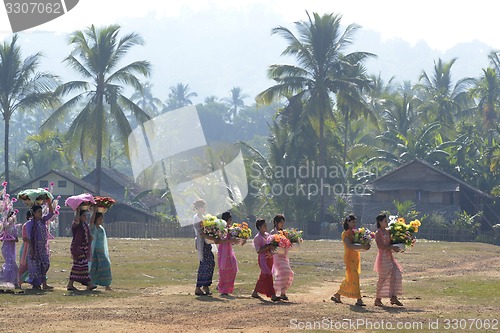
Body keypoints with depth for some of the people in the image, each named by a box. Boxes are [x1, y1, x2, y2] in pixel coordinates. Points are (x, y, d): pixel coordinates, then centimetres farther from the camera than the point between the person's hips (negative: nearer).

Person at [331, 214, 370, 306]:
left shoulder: (354, 233, 16)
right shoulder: (345, 234, -8)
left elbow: (357, 244, 15)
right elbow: (349, 245, -22)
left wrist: (365, 246, -7)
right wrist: (362, 247, -31)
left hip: (355, 257, 8)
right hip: (349, 257, -8)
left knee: (350, 279, 12)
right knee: (354, 278, -10)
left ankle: (337, 296, 21)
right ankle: (359, 300, -11)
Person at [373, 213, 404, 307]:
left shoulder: (387, 231, 12)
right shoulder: (378, 233, -10)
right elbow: (380, 246, -19)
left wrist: (394, 248, 1)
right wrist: (392, 247, -24)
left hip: (390, 256, 8)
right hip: (383, 257, -8)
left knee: (396, 275, 0)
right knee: (382, 278, -3)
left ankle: (393, 298, 3)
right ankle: (378, 300, 7)